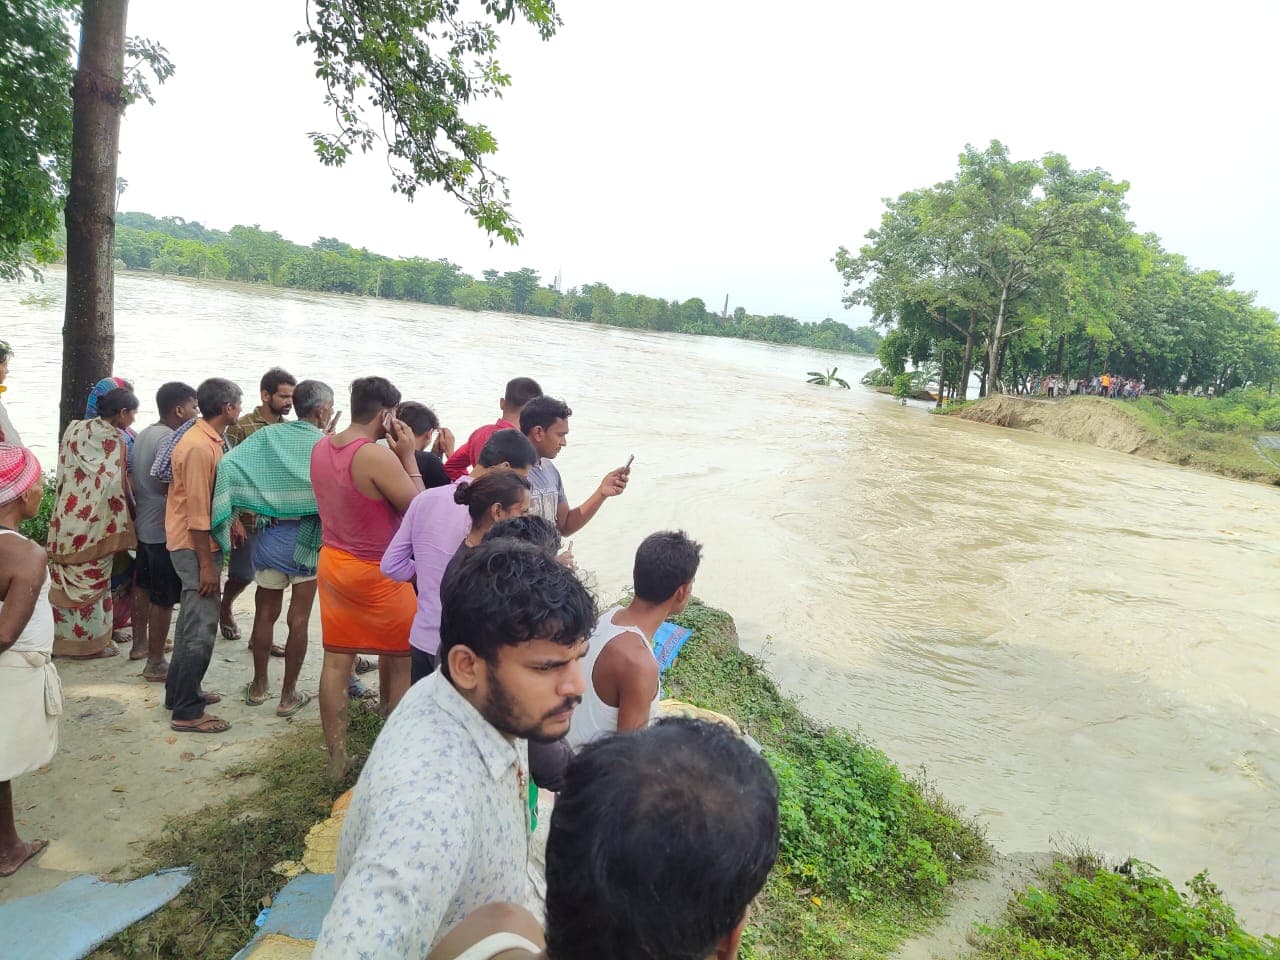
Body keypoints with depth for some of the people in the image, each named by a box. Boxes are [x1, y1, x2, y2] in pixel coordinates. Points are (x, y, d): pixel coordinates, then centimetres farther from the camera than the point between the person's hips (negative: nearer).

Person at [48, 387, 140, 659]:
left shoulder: (74, 429, 6)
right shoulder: (113, 441, -16)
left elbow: (65, 473, 11)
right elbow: (118, 486, -15)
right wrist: (134, 507, 0)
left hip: (67, 519, 7)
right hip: (95, 523, -7)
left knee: (67, 579, 16)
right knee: (91, 581, 4)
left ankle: (63, 636, 26)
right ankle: (89, 642, 12)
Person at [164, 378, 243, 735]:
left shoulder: (208, 440, 10)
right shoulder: (200, 447, -21)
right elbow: (196, 509, -23)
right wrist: (206, 564, -21)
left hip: (203, 543, 11)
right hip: (196, 546, -11)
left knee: (194, 621, 20)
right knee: (201, 627, -6)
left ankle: (180, 692, 33)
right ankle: (187, 712, 2)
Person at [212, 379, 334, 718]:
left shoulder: (269, 436, 1)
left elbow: (228, 464, -8)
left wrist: (233, 516, -3)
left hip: (270, 535, 4)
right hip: (308, 540, -4)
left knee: (265, 613, 17)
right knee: (298, 619, 6)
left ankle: (258, 686, 30)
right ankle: (288, 696, 15)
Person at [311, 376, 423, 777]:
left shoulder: (321, 447, 2)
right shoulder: (378, 457, -24)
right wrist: (408, 456, -11)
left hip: (332, 562, 7)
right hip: (376, 573, -7)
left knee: (336, 662, 12)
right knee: (401, 662, 11)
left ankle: (336, 757, 22)